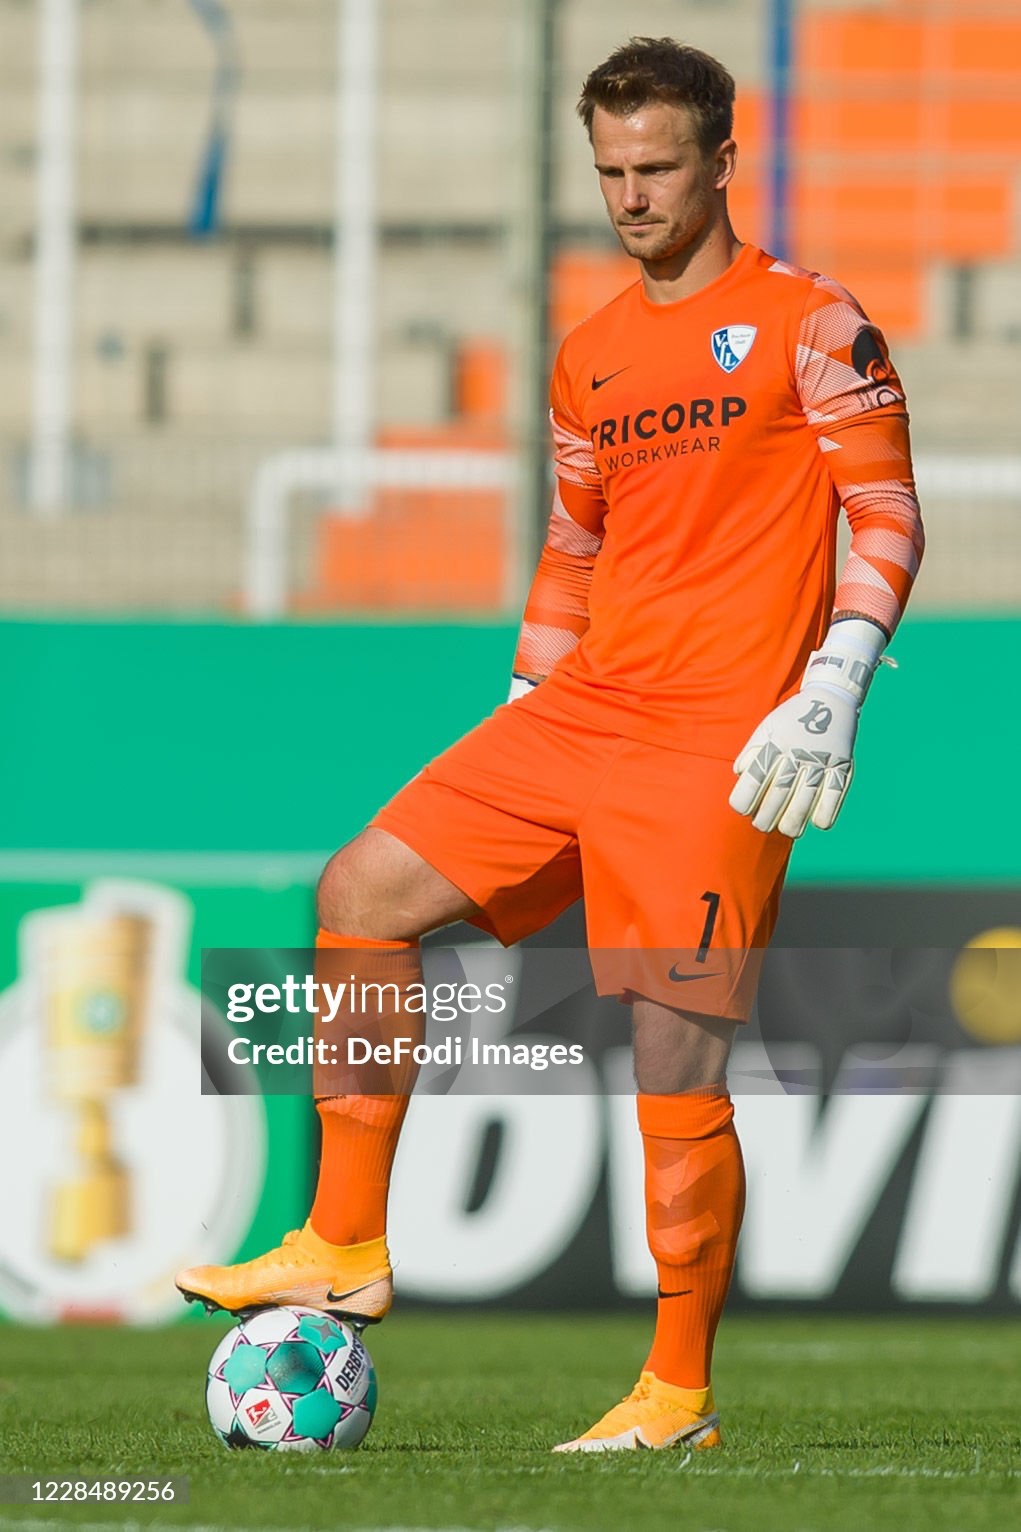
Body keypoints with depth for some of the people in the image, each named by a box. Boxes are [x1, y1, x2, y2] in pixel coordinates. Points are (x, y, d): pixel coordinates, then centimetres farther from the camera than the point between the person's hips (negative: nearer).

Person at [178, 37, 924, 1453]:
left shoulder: (809, 326, -3)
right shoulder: (590, 358, 17)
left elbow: (886, 519, -6)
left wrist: (832, 690, -18)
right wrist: (525, 709, 18)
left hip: (719, 741, -7)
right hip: (584, 710, 7)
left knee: (676, 1057, -11)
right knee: (366, 892, -1)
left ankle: (678, 1398, -2)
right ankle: (346, 1251, 7)